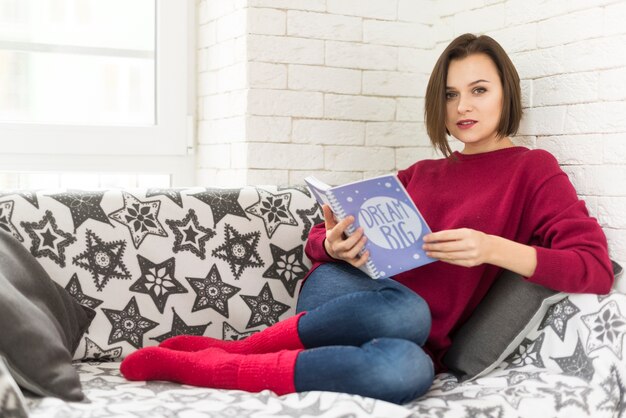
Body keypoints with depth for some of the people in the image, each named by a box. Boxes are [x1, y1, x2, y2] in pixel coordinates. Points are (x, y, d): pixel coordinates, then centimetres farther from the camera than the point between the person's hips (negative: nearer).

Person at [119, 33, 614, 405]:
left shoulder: (532, 171, 7)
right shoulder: (419, 174, 19)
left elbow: (596, 268, -7)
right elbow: (319, 239, 17)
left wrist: (493, 247, -22)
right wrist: (335, 246, -8)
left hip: (413, 343, -1)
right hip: (340, 296, 2)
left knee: (407, 369, -39)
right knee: (406, 311, -35)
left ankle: (202, 366, -24)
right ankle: (233, 351, -21)